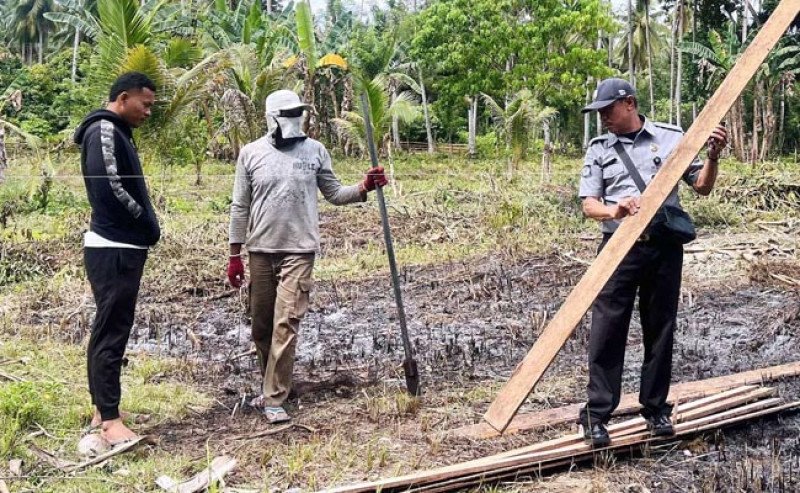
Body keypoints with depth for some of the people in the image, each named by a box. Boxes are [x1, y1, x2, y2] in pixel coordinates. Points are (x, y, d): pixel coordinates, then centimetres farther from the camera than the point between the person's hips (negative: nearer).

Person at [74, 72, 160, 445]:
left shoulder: (117, 132, 17)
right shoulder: (104, 131, -14)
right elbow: (110, 188, -23)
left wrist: (146, 228, 5)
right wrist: (149, 227, -11)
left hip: (121, 247, 10)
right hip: (115, 250, -10)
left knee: (108, 329, 13)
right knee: (112, 332, -7)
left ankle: (101, 410, 22)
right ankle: (109, 420, -1)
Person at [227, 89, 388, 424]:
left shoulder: (315, 151, 2)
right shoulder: (251, 153, 2)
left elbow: (334, 194, 8)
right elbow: (240, 207, 5)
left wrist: (364, 188, -11)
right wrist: (234, 255, 5)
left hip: (299, 251, -2)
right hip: (261, 251, 2)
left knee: (285, 324, -9)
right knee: (261, 325, 11)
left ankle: (274, 399, -3)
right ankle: (271, 387, 30)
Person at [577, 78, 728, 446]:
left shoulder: (671, 138, 5)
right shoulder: (599, 149, 7)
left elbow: (702, 187, 8)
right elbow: (588, 204, 0)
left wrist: (713, 157, -10)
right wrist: (614, 211, -21)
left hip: (665, 248, 0)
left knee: (660, 330, 9)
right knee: (607, 332, -2)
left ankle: (656, 407, 23)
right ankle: (596, 414, 5)